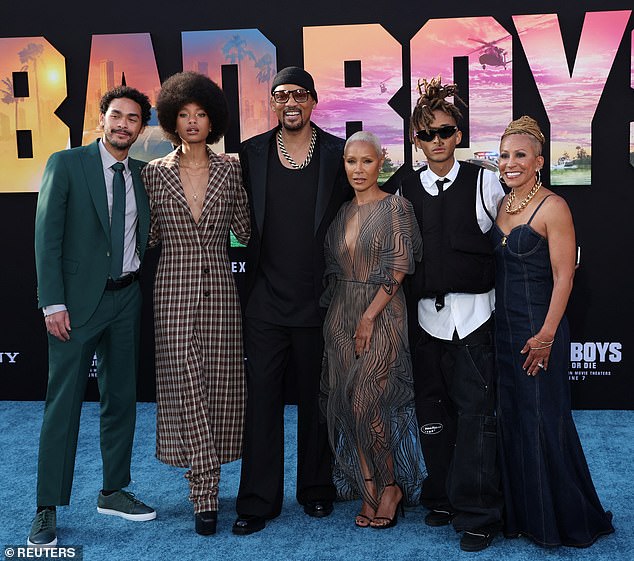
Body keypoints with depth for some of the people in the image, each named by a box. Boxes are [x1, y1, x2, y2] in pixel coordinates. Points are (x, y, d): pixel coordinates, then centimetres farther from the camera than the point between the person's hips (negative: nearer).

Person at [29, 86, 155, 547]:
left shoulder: (142, 174, 8)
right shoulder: (66, 164, -5)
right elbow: (47, 237, -9)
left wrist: (143, 293, 1)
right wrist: (53, 303, -14)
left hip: (127, 298, 5)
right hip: (78, 300, -5)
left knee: (122, 399, 12)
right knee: (64, 402, -2)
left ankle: (114, 492, 27)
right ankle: (47, 509, 8)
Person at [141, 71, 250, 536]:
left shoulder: (230, 171, 5)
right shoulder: (155, 172, 4)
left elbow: (245, 231, 8)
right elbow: (150, 234, 8)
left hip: (219, 288, 1)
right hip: (174, 290, -1)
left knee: (219, 382, 4)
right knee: (185, 384, -5)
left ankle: (206, 480, 22)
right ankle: (206, 494, 0)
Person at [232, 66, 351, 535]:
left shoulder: (338, 153, -1)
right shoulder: (252, 153, 4)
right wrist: (254, 266, 5)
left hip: (317, 301, -1)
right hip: (266, 301, 1)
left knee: (316, 399, 11)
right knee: (262, 398, 4)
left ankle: (316, 490, 27)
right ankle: (259, 501, 14)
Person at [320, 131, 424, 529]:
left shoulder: (395, 206, -7)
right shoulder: (342, 212, 11)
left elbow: (399, 268, -12)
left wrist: (369, 316, -15)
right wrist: (346, 314, 6)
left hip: (381, 314, -6)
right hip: (341, 315, 6)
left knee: (366, 404, -8)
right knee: (347, 405, 5)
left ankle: (390, 487, 11)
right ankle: (370, 492, 17)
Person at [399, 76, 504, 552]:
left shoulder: (484, 180, 0)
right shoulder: (406, 190, 8)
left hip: (473, 311, -3)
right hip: (426, 312, 3)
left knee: (476, 412, -4)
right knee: (432, 409, 10)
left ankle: (477, 513, 5)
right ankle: (442, 497, 25)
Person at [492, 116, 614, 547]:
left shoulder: (552, 207, -12)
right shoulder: (502, 204, 10)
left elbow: (563, 276, -15)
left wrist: (546, 336, -19)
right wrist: (494, 325, 11)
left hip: (538, 330, -7)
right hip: (503, 329, 7)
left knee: (543, 422, 1)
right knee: (511, 421, 13)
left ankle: (567, 519, 18)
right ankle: (521, 514, 27)